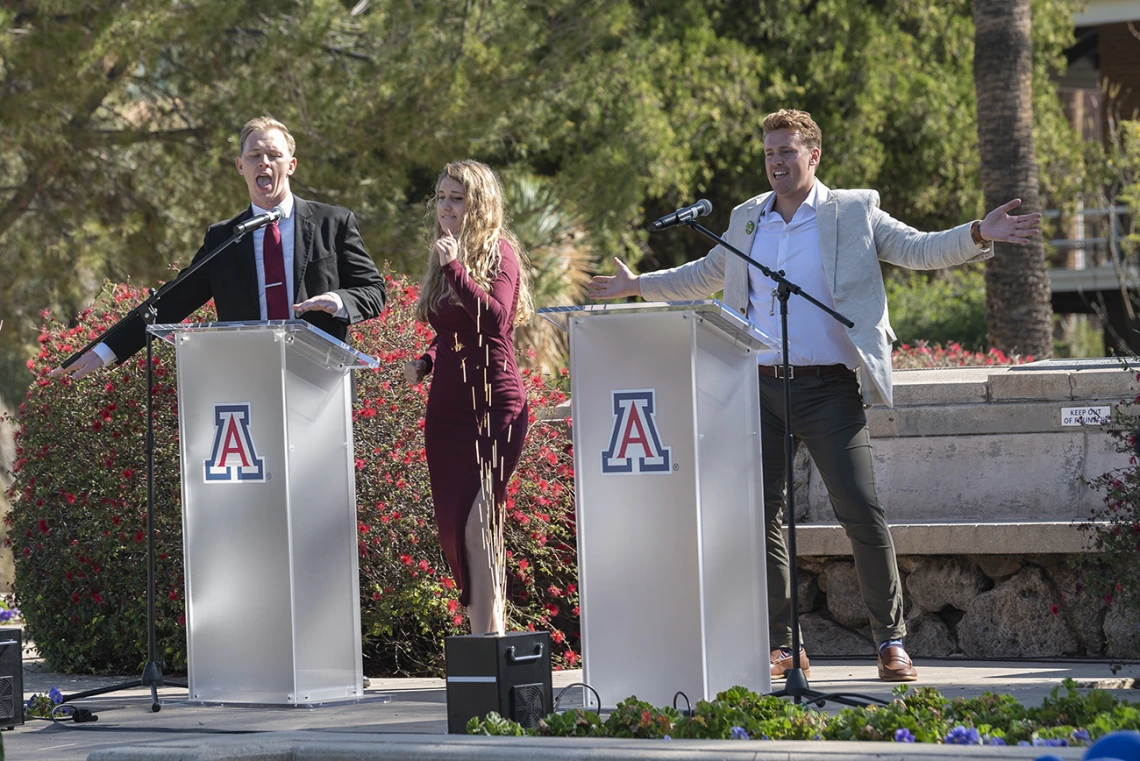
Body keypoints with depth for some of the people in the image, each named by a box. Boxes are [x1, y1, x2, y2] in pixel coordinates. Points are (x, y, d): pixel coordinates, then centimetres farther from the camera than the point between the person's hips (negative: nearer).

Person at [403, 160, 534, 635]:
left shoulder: (499, 252, -4)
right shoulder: (444, 256, 16)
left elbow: (495, 319, -20)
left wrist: (454, 268, -21)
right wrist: (424, 363, 6)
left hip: (494, 403, -7)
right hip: (448, 407, 8)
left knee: (475, 525, -15)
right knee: (453, 529, 3)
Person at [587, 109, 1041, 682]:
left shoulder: (854, 213, 3)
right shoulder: (746, 220, 15)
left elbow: (918, 250, -2)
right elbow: (705, 275, 30)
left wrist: (978, 235, -17)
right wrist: (638, 285, 31)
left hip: (829, 389, -4)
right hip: (761, 388, 4)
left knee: (863, 513, -11)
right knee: (760, 516, 4)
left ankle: (891, 642, -2)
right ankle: (782, 646, 12)